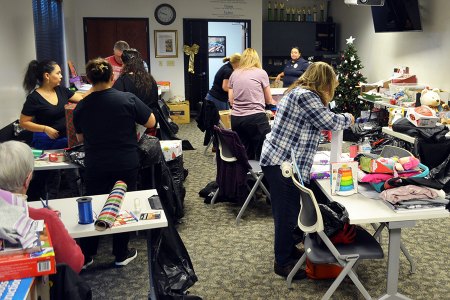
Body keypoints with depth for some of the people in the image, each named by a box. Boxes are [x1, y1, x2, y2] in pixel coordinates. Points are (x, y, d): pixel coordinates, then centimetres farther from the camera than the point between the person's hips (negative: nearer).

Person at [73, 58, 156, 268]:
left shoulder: (81, 107, -5)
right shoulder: (128, 99, -13)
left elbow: (80, 138, 8)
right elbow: (151, 122, -4)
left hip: (95, 167, 2)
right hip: (126, 165, -2)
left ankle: (85, 257, 27)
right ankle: (121, 254, 25)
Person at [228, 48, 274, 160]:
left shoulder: (234, 74, 13)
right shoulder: (261, 73, 4)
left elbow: (231, 100, 14)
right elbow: (269, 100, 13)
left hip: (236, 119, 4)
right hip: (256, 117, -4)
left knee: (245, 155, 10)